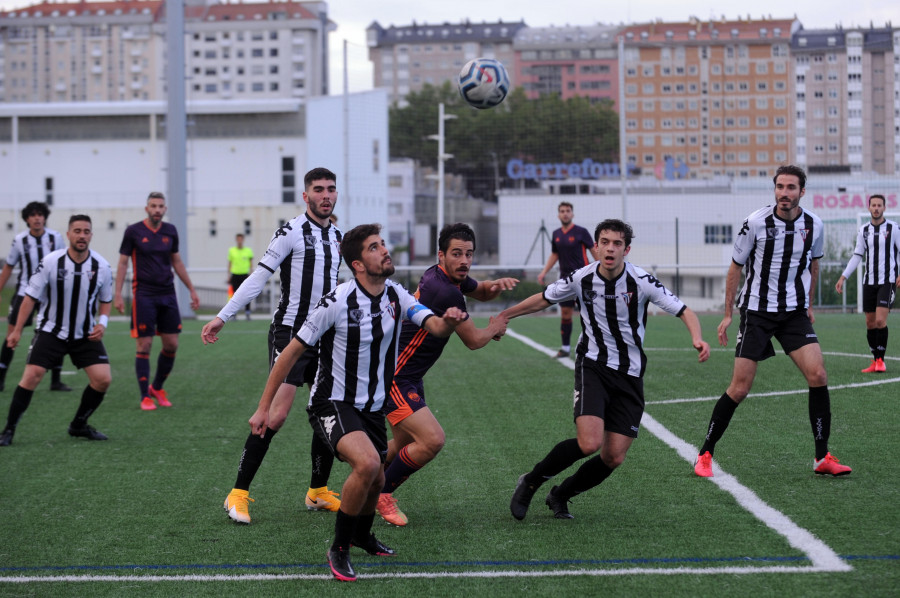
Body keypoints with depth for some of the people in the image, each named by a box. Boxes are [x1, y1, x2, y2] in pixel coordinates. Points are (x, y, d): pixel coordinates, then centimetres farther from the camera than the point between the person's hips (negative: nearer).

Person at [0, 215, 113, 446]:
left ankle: (79, 425, 13)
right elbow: (31, 296, -4)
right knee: (32, 375, -16)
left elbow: (105, 300, 9)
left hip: (86, 334, 3)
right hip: (51, 330, -2)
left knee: (103, 379, -9)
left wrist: (102, 323, -10)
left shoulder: (102, 266, -7)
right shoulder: (51, 262, -13)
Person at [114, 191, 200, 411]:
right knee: (144, 346, -5)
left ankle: (158, 388, 23)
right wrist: (118, 294, -7)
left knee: (172, 344, 3)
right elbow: (123, 263, 0)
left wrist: (191, 290, 17)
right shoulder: (133, 231, -4)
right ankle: (145, 397, 3)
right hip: (143, 295, -4)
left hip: (168, 294, 4)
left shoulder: (170, 231, 8)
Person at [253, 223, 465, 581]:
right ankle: (339, 549, -11)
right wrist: (264, 408, -13)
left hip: (372, 407, 7)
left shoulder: (396, 295, -1)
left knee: (375, 481, 15)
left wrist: (449, 321, -37)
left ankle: (362, 536, 48)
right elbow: (292, 352, -13)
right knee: (367, 464, -29)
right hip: (333, 404, -7)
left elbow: (435, 327, -11)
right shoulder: (336, 303, -19)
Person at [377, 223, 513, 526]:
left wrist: (496, 284, 1)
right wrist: (495, 328, 6)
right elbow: (473, 340, -15)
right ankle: (381, 495, -2)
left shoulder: (450, 277, 3)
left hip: (408, 376, 11)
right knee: (432, 440, -19)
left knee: (406, 443, 22)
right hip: (394, 378, -11)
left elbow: (480, 292, 25)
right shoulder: (445, 291, -26)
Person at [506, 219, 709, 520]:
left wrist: (697, 339, -31)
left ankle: (560, 496, 23)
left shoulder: (641, 281, -13)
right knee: (589, 443, -23)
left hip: (630, 375, 2)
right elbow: (544, 299, 11)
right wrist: (503, 316, 12)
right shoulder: (581, 279, -8)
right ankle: (530, 483, -2)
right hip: (593, 366, -1)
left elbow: (684, 311, -11)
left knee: (613, 457, -2)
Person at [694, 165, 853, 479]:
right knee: (740, 388, -5)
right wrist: (728, 314, 1)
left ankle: (822, 458, -3)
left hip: (794, 312, 3)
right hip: (756, 311, -3)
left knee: (817, 375, -13)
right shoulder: (756, 223, -11)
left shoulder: (814, 225, -2)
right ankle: (705, 454, 10)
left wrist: (809, 306, 19)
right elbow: (736, 267, 0)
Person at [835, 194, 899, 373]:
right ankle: (875, 361, 14)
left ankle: (880, 360, -5)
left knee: (880, 320, -16)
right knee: (870, 323, 4)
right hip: (869, 282, 4)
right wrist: (843, 277, 6)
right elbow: (857, 256, 13)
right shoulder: (863, 230, 8)